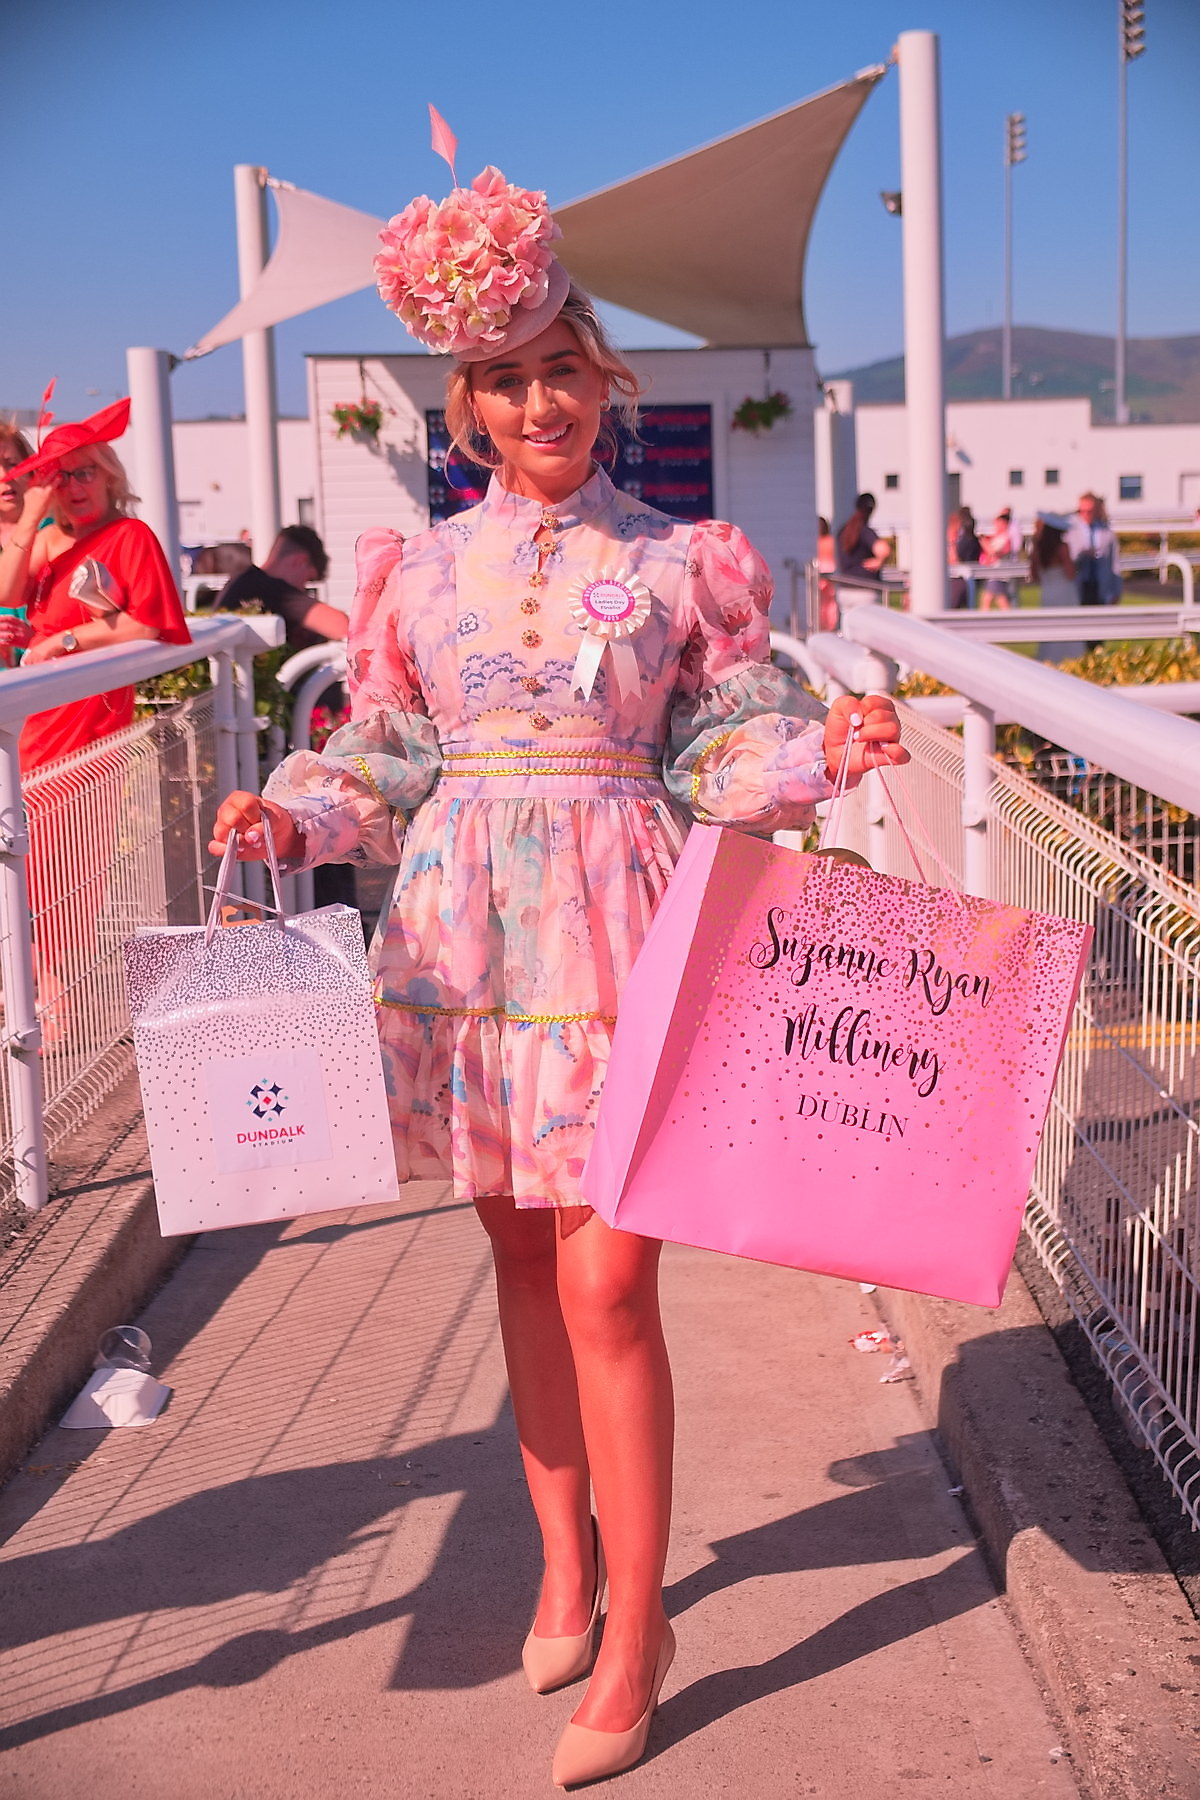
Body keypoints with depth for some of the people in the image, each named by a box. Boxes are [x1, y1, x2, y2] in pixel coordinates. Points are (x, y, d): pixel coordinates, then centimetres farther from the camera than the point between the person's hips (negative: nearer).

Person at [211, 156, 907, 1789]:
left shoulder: (675, 557, 2)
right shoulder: (428, 566, 8)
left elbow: (725, 746, 3)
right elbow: (388, 754, 12)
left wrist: (823, 753, -16)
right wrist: (299, 817, -6)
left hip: (615, 928, -3)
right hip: (467, 927, 3)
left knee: (606, 1278, -6)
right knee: (522, 1254, 13)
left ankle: (636, 1626, 9)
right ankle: (567, 1560, 31)